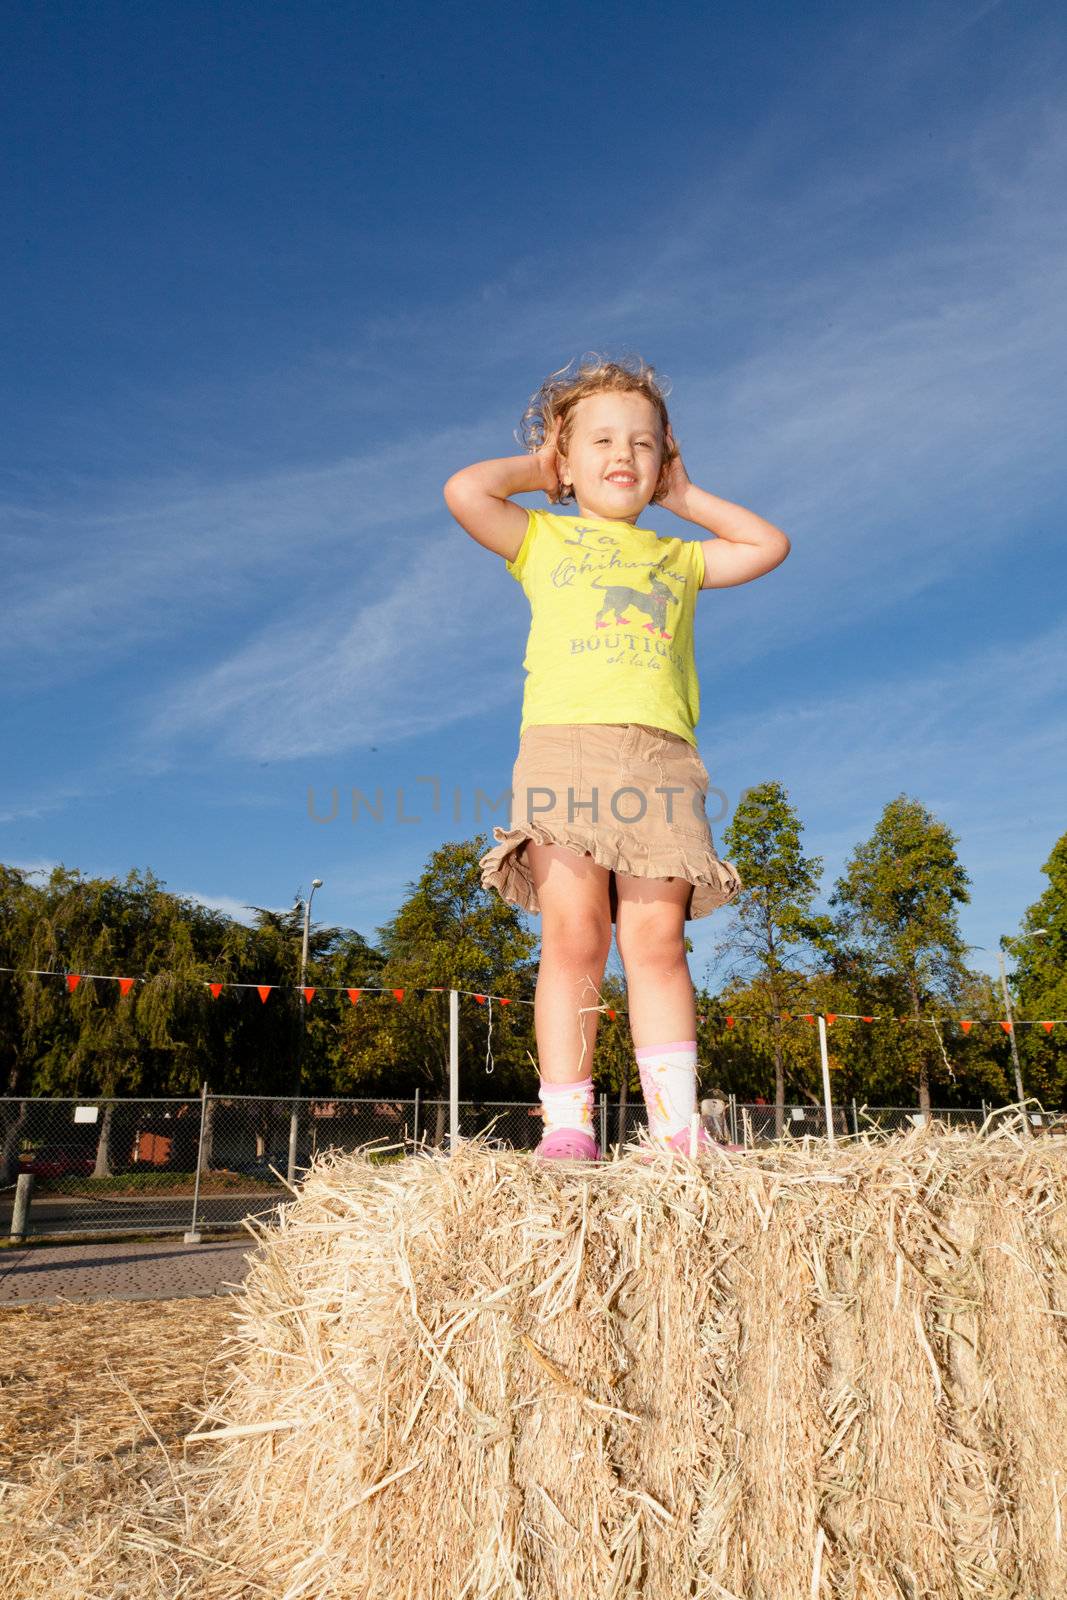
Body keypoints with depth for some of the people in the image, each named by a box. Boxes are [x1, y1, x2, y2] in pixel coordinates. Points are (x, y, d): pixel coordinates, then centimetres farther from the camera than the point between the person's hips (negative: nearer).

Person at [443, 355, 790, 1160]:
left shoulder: (676, 557, 29)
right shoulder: (546, 538, 20)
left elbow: (770, 544, 30)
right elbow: (464, 490, 6)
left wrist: (684, 495, 31)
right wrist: (534, 467, 23)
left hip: (662, 759, 3)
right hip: (565, 742, -2)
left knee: (656, 943, -5)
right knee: (573, 939, -10)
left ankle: (677, 1127, -4)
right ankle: (566, 1125, -6)